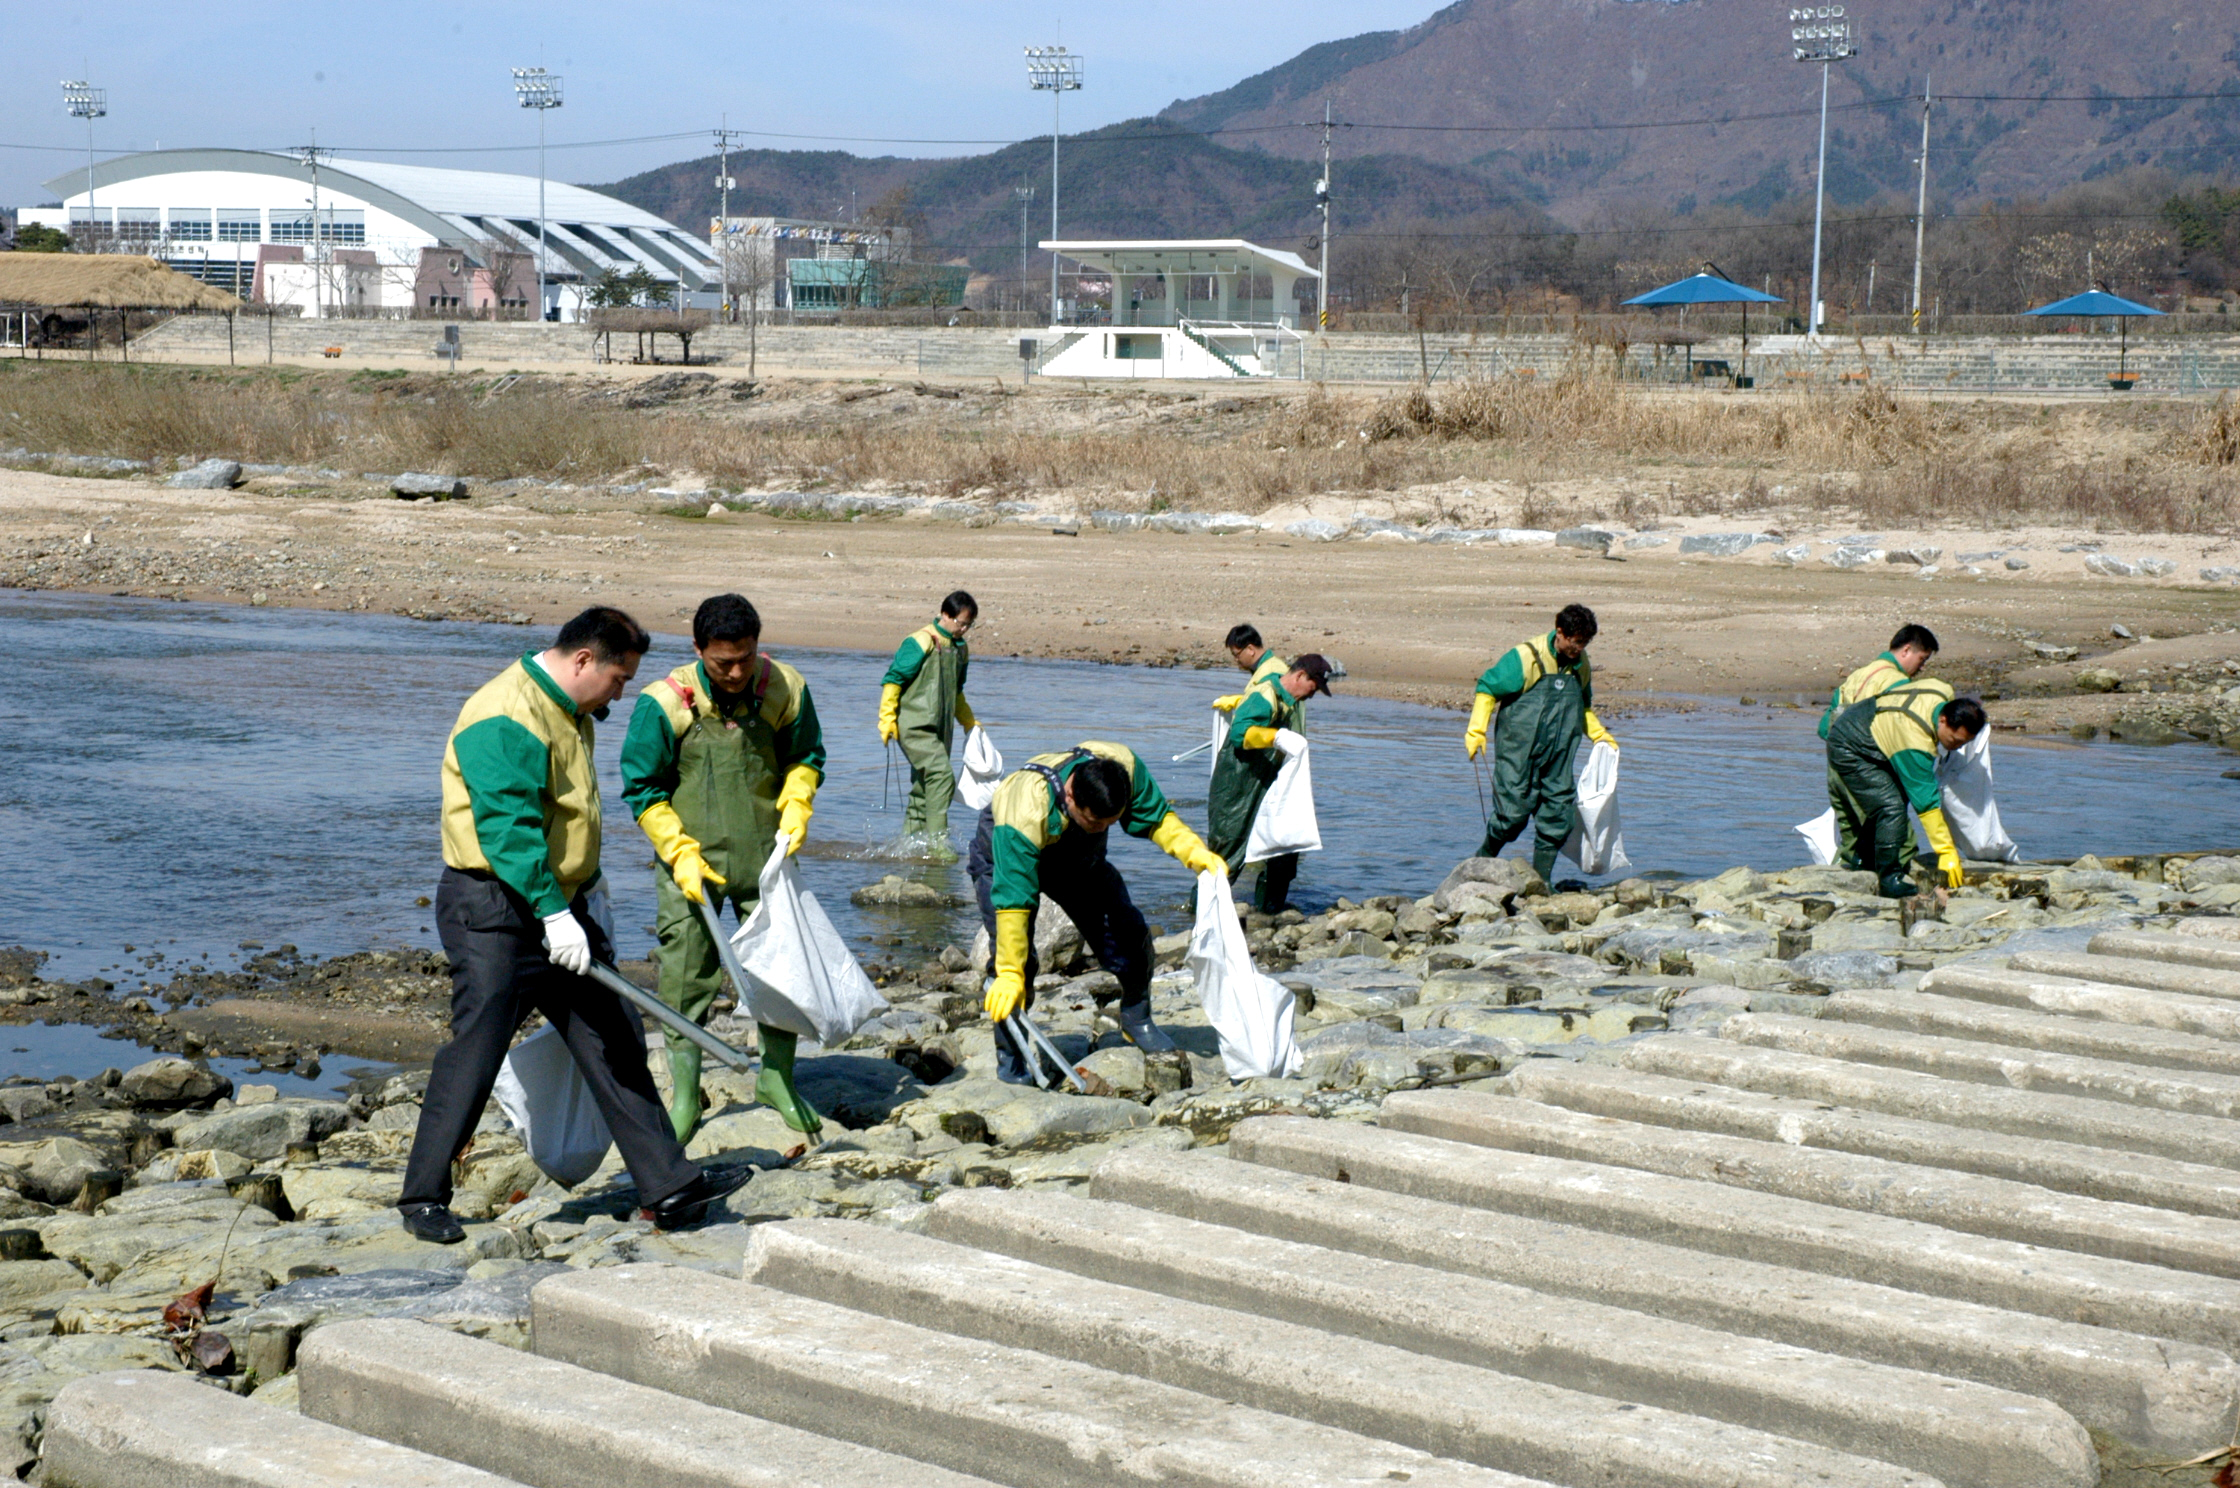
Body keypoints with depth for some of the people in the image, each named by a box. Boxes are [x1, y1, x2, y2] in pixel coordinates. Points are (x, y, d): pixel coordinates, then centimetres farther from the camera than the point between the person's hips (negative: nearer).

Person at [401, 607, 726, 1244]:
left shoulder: (569, 713, 14)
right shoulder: (505, 719, -19)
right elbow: (508, 829, -27)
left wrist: (589, 892, 24)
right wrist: (554, 915, -31)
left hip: (560, 907, 9)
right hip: (496, 911, -9)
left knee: (615, 1040, 6)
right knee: (475, 1054, -6)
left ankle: (668, 1186, 9)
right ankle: (423, 1197, 7)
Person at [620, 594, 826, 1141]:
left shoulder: (785, 691, -7)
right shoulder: (665, 704, -15)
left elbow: (806, 760, 11)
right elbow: (644, 790, -5)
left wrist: (795, 812, -6)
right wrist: (681, 855, -12)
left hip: (764, 856, 2)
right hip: (692, 859, -2)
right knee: (685, 977, -1)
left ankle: (777, 1080, 26)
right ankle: (683, 1099, 13)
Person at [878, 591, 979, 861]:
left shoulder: (960, 649, 15)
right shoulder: (921, 642, -9)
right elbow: (893, 680, -9)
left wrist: (970, 723, 35)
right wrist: (887, 719, -14)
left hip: (941, 730, 8)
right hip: (915, 726, -8)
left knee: (924, 787, 10)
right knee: (942, 775, -20)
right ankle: (937, 842, -19)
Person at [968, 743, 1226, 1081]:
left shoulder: (1124, 767, -31)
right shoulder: (1025, 813, -45)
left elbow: (1157, 818, -13)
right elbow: (1012, 901, -41)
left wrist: (1197, 854, -31)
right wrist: (1009, 974, -40)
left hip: (1077, 855, 5)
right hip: (1005, 859, -5)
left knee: (1129, 935, -6)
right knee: (1013, 954, -21)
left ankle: (1136, 1021, 18)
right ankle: (1009, 1057, -5)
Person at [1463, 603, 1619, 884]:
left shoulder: (1581, 665, 9)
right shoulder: (1527, 657, -12)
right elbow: (1487, 689, -7)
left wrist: (1602, 737, 18)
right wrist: (1476, 732, -14)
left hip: (1558, 756, 6)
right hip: (1518, 753, -6)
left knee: (1559, 818, 0)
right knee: (1513, 813, -6)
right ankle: (1482, 862, 18)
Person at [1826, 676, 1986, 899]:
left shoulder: (1945, 692, -13)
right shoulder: (1915, 742, -36)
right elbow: (1926, 801, -33)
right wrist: (1947, 853, -31)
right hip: (1848, 753, -10)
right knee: (1890, 808, -21)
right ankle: (1890, 880, -17)